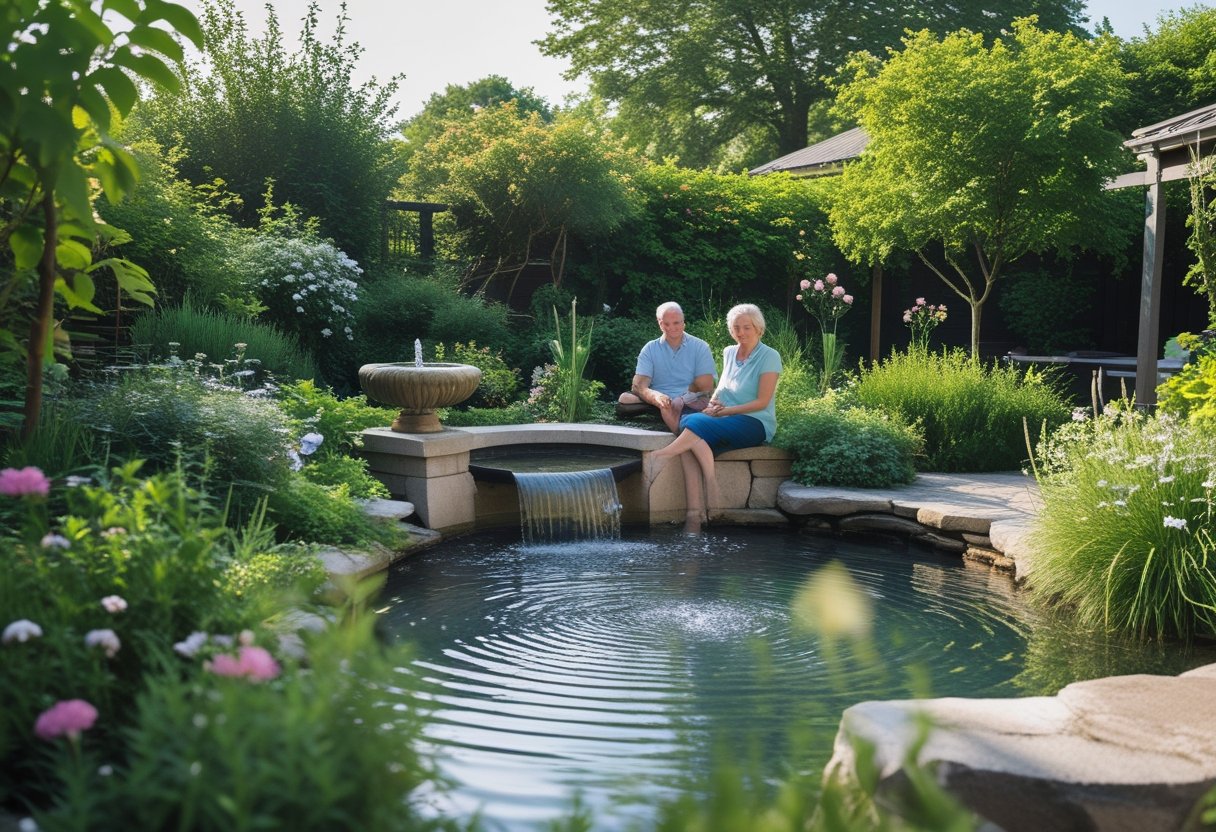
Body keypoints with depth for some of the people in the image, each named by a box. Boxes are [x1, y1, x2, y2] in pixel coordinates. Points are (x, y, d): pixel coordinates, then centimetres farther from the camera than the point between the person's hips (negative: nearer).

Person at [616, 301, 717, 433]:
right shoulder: (650, 349, 9)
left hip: (691, 403, -2)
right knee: (624, 399, -27)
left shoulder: (700, 347, 7)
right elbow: (639, 385, -6)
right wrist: (655, 396, -28)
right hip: (658, 402, 2)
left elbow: (706, 386, 0)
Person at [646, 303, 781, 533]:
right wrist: (713, 403, 1)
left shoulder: (769, 356, -2)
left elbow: (762, 401, -8)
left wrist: (725, 411, -13)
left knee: (698, 424, -34)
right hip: (726, 422, 5)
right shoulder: (729, 353, 18)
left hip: (756, 424, -5)